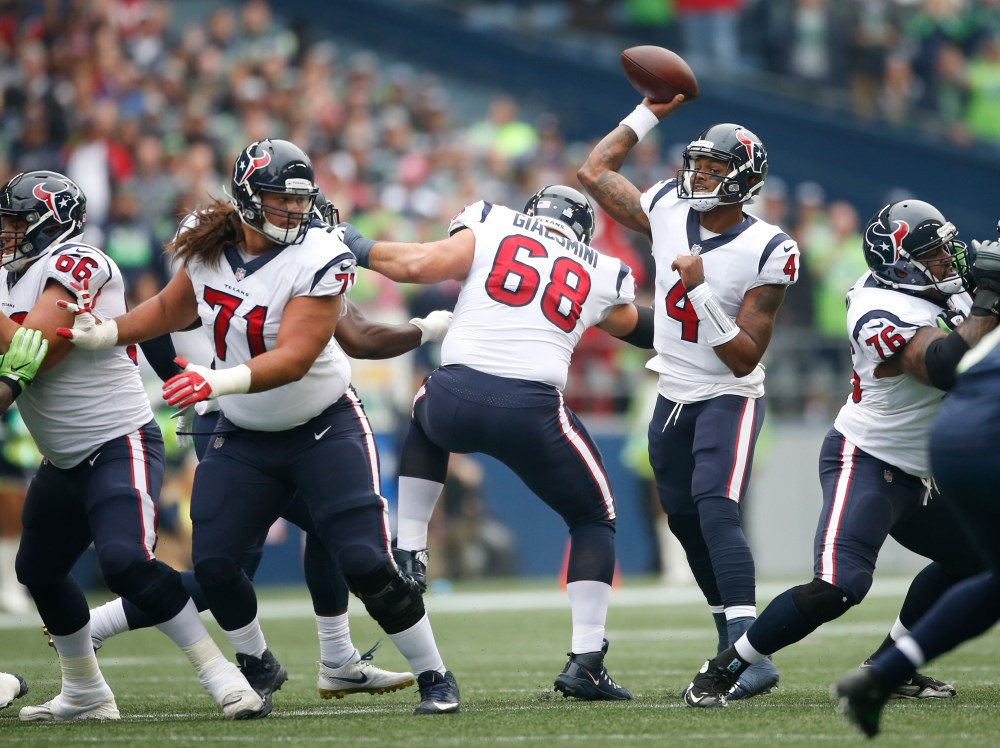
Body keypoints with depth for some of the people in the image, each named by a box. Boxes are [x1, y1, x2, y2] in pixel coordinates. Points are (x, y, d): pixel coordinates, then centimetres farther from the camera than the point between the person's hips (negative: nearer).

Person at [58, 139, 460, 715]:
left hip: (326, 429, -5)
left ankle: (435, 677, 3)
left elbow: (294, 359, -30)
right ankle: (259, 668, 21)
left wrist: (219, 381, -44)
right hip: (245, 439, 5)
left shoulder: (321, 257, -21)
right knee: (212, 561, -5)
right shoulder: (208, 248, -4)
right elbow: (172, 309, 17)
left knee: (365, 561, -14)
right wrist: (105, 333, 2)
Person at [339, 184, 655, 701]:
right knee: (593, 521, 20)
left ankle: (409, 552, 29)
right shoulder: (602, 276, 21)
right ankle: (585, 662, 5)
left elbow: (419, 265, 1)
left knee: (427, 420, 40)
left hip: (455, 397, 1)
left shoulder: (490, 230, 14)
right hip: (531, 411, -1)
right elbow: (643, 331, 38)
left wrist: (359, 248, 18)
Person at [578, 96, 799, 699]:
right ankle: (733, 646, 25)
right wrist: (649, 113, 10)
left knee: (717, 512, -25)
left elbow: (744, 357, -21)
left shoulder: (767, 252, -19)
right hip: (672, 398, 7)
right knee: (686, 520, 11)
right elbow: (595, 173, 13)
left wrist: (701, 290, -30)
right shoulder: (668, 212, -3)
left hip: (729, 398, -7)